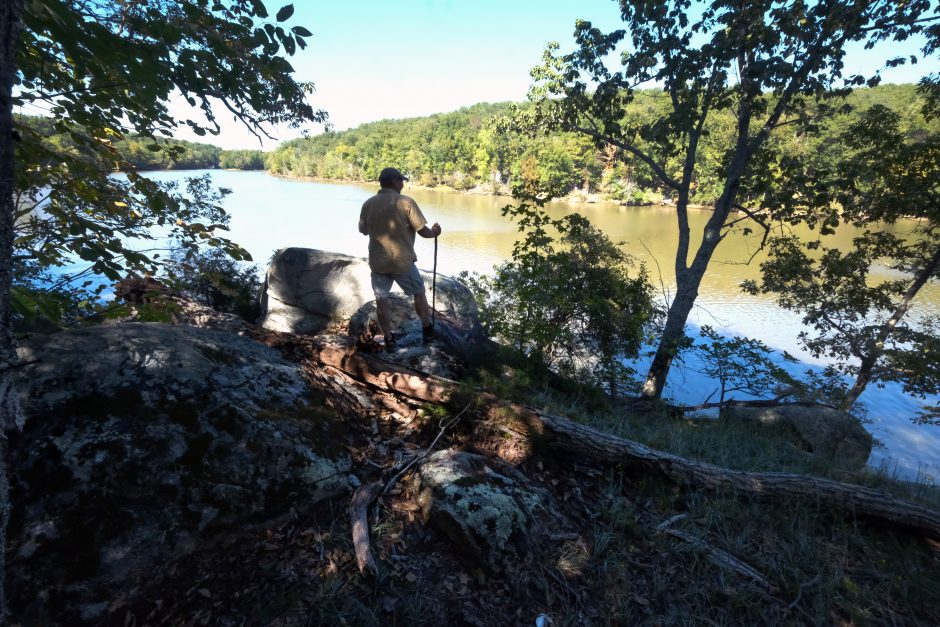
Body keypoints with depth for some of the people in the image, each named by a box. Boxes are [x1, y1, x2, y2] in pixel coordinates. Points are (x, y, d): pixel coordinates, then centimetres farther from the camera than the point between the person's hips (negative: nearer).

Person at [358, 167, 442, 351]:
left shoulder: (368, 204, 1)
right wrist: (434, 232, 9)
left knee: (381, 301, 12)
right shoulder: (406, 202, -11)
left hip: (377, 262, 3)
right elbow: (423, 231, -12)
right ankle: (427, 330, 28)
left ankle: (389, 339, 18)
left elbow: (363, 231, 14)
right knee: (419, 294, 17)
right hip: (403, 261, -3)